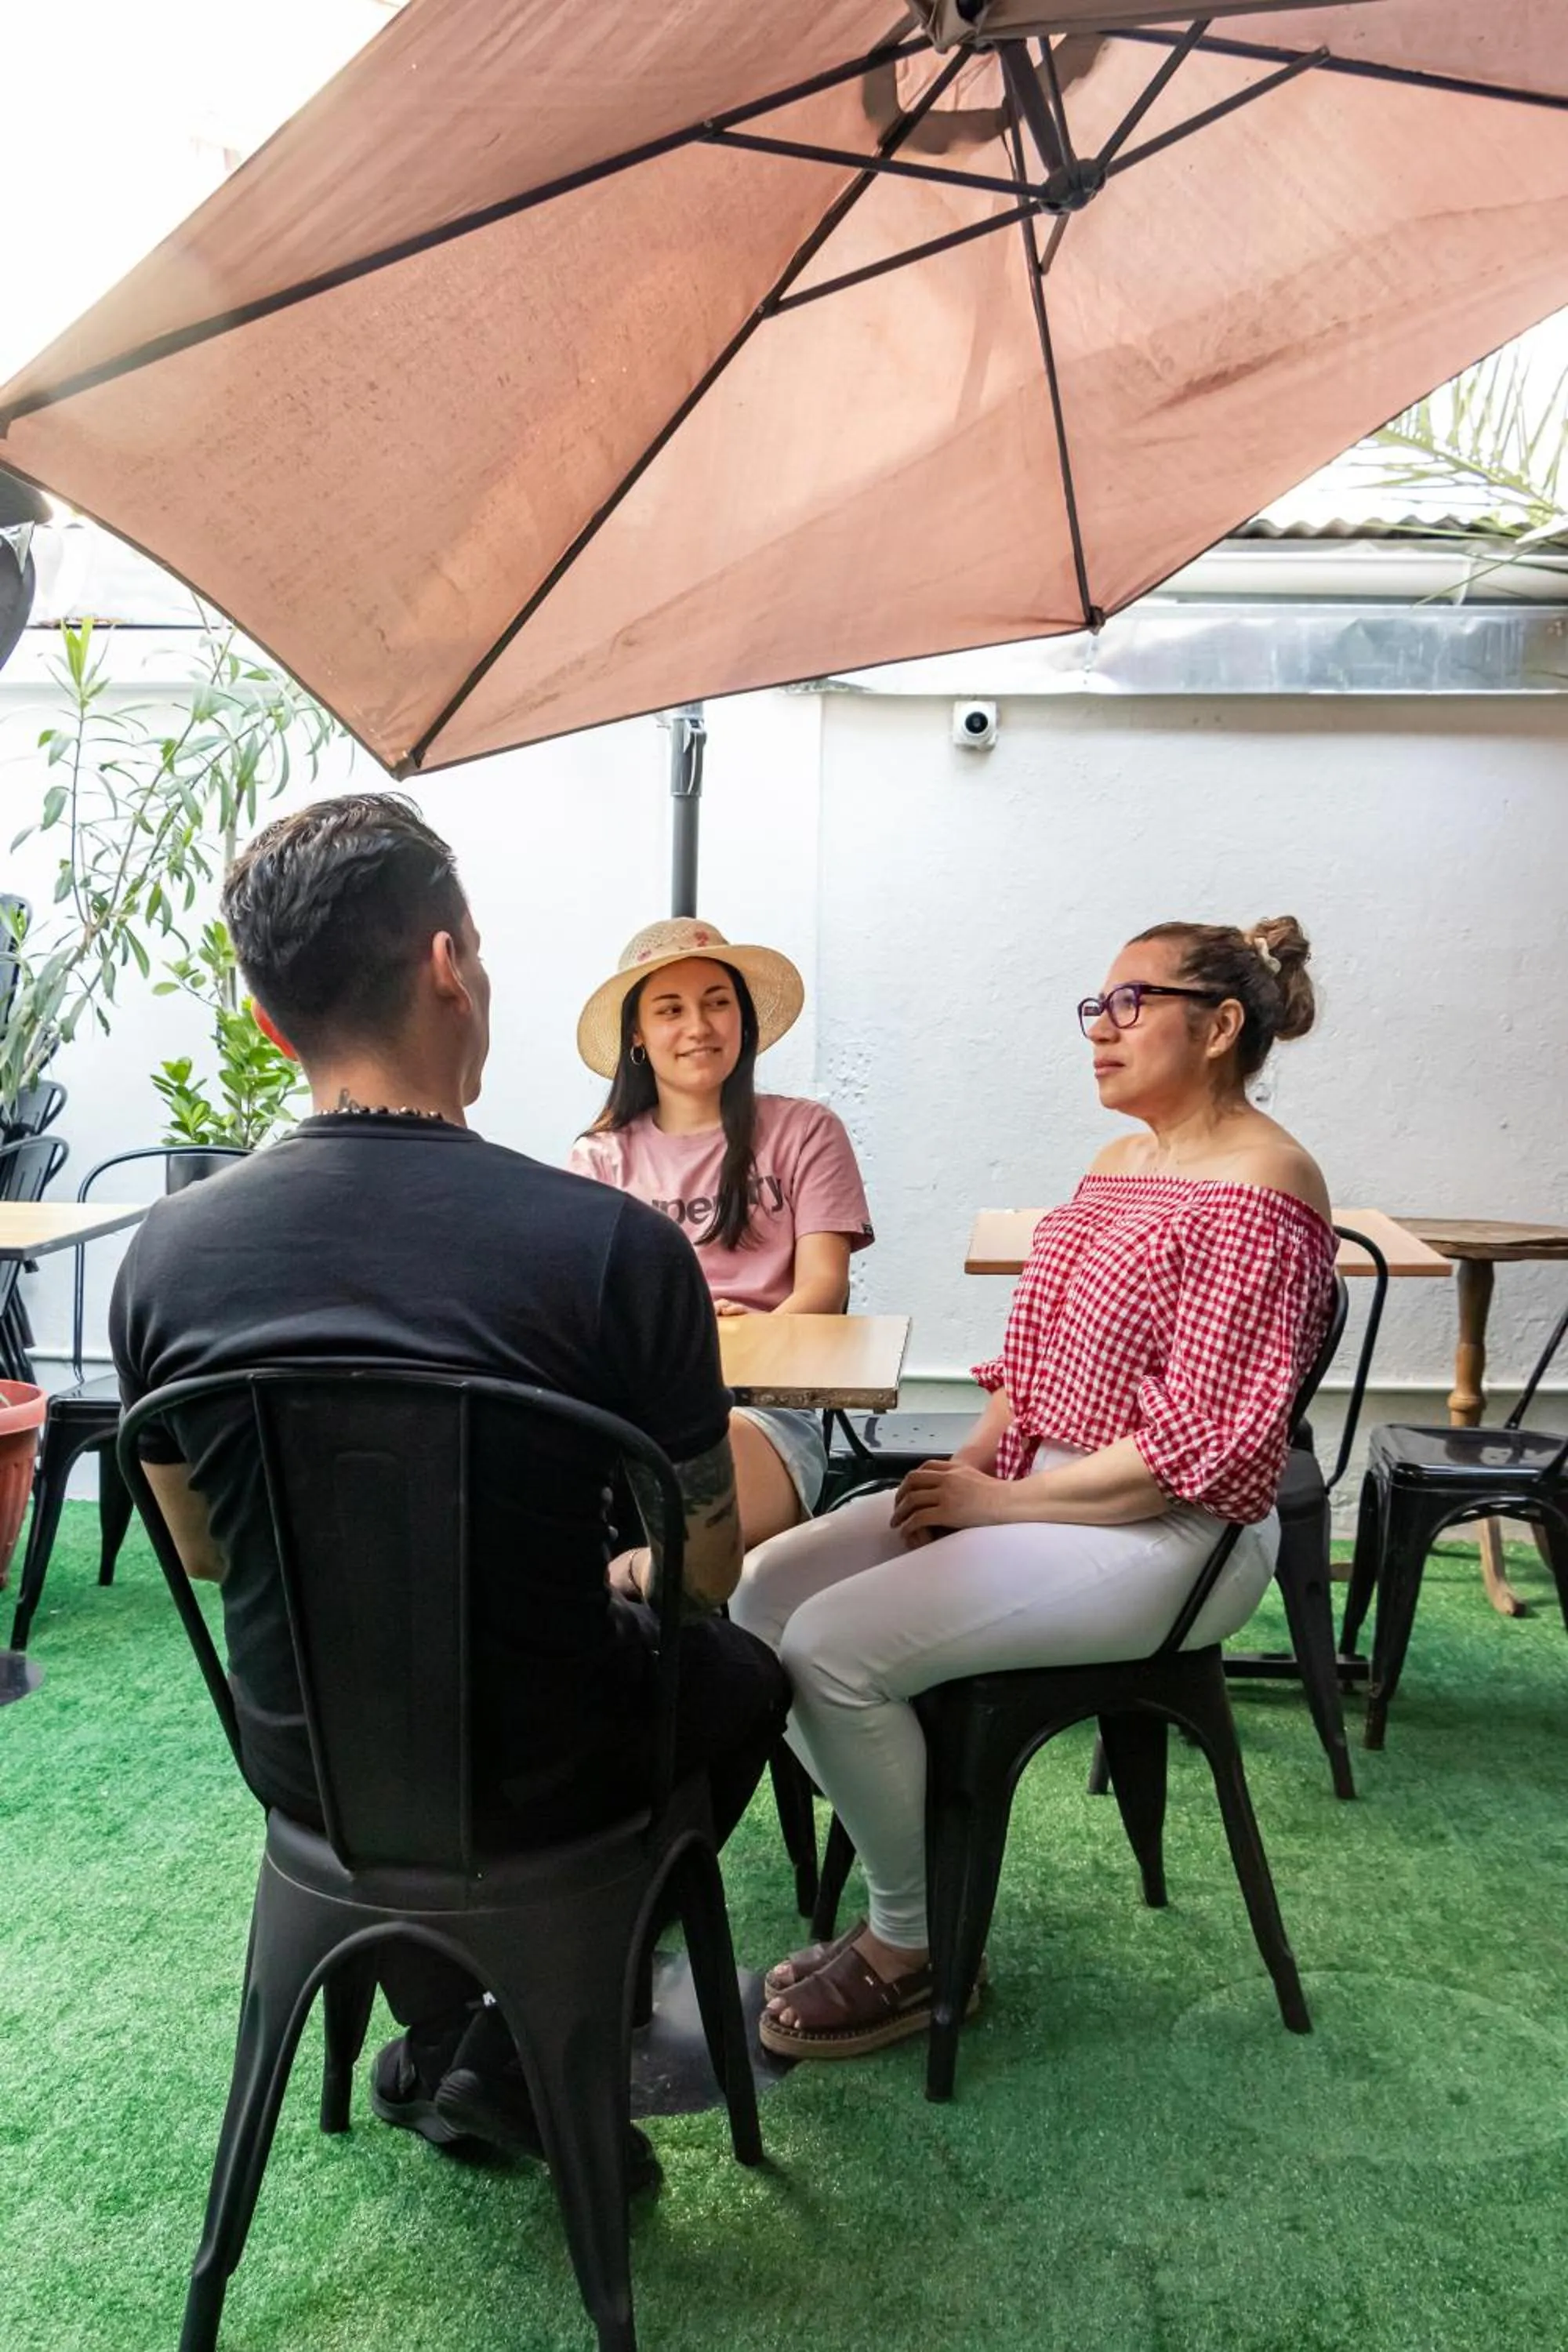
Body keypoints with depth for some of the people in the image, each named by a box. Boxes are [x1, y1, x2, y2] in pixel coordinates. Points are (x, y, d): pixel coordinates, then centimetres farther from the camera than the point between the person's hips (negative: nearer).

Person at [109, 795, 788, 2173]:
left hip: (301, 1767, 4)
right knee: (741, 1676, 27)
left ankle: (439, 2045, 33)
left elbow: (199, 1549, 3)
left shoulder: (168, 1250, -13)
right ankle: (520, 2055, 22)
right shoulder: (616, 1244, -24)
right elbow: (707, 1572, -12)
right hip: (543, 1779, -3)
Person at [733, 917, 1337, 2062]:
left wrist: (1002, 1500, -17)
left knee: (834, 1645, -21)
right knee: (766, 1590, -3)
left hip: (1171, 1535, -9)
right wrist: (976, 1456, -1)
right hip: (1042, 1488, 9)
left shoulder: (1256, 1190, -16)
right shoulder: (1120, 1163, 13)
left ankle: (911, 1946, 3)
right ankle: (904, 1894, 9)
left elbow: (1208, 1447, -21)